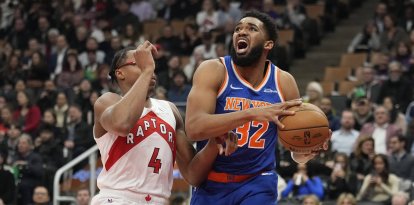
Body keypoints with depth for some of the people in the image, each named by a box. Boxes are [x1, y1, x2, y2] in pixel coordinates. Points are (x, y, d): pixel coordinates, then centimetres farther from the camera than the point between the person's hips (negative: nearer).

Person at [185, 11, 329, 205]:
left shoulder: (284, 82, -2)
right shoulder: (213, 70, -10)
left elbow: (298, 153, 7)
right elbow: (193, 127, -26)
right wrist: (251, 113, -35)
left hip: (257, 185, 1)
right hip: (211, 184, -1)